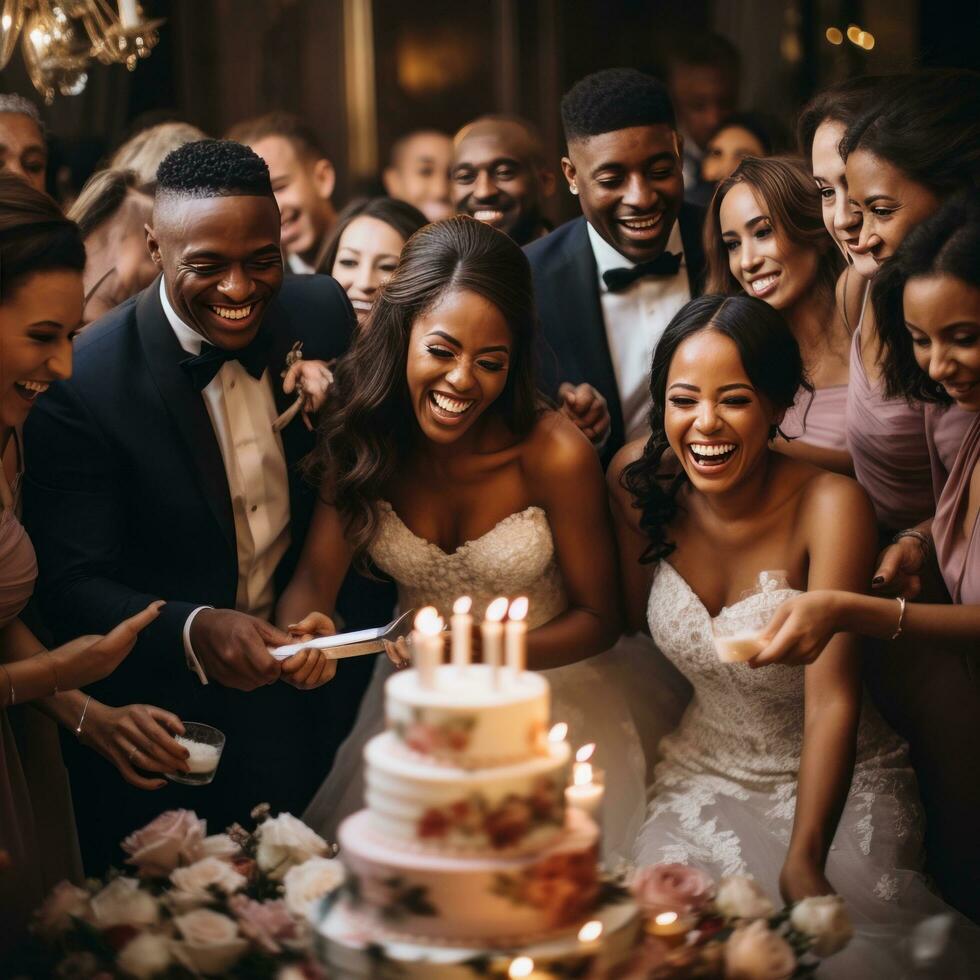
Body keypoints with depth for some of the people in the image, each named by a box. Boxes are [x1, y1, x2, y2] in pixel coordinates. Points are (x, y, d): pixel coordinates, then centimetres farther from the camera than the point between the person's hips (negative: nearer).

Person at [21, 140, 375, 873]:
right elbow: (70, 586, -21)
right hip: (167, 722, -4)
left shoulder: (323, 315, -9)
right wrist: (194, 631, -39)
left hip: (308, 681, 4)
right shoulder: (85, 384, -22)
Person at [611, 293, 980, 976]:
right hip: (707, 775, 3)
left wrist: (805, 863, -34)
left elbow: (832, 701, -26)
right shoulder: (642, 479, -9)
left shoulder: (830, 504, -22)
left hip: (839, 783, -3)